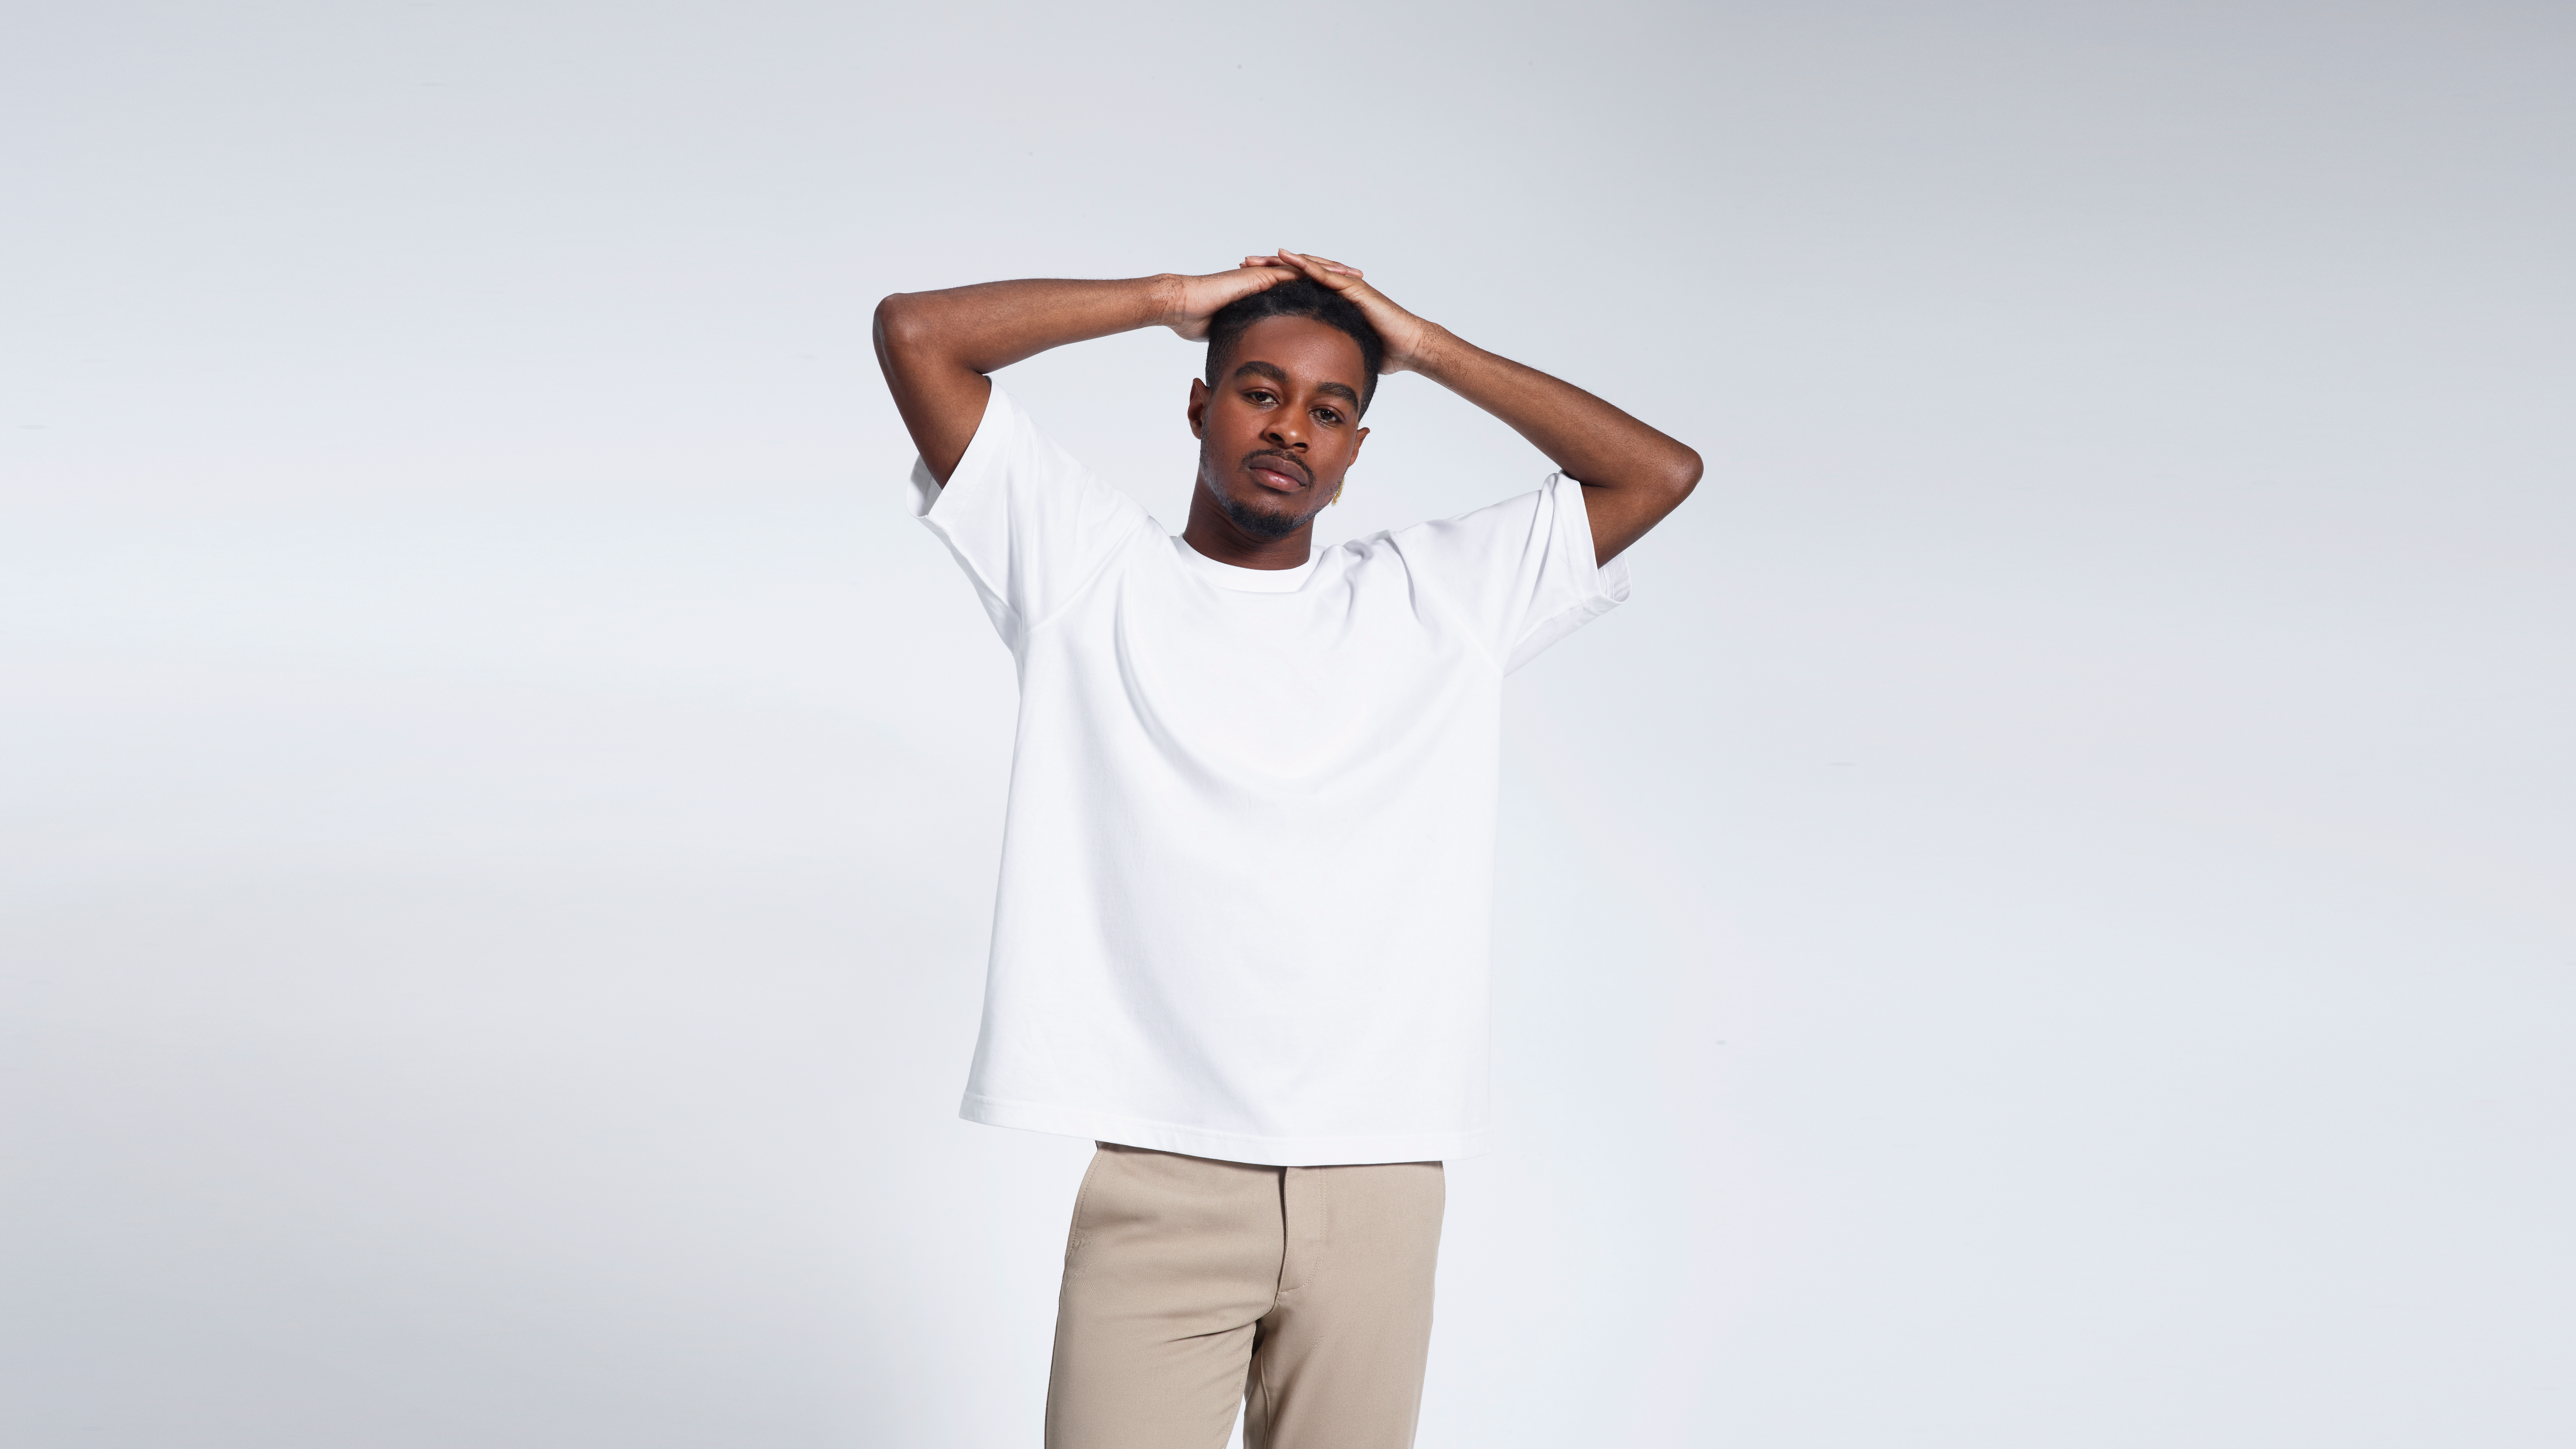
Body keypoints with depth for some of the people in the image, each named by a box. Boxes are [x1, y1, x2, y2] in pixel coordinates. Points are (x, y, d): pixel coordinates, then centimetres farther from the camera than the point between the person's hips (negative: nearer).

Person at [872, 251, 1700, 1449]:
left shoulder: (1438, 598, 14)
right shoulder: (1087, 573, 9)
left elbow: (1661, 472, 11)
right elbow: (913, 332, 4)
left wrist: (1429, 349, 10)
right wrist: (1171, 302, 7)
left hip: (1380, 1182, 2)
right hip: (1157, 1180, -2)